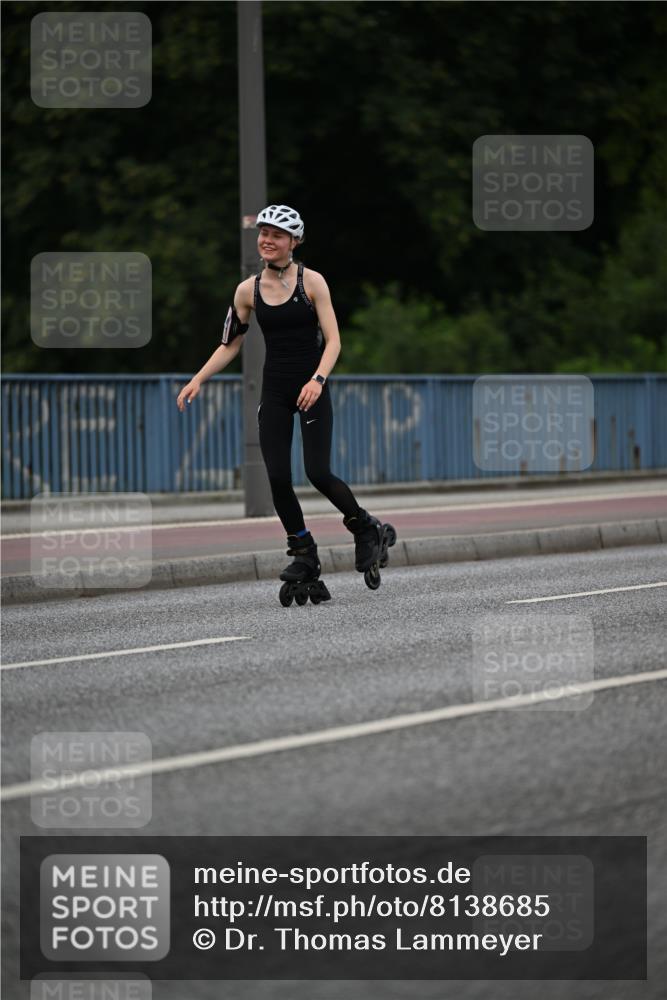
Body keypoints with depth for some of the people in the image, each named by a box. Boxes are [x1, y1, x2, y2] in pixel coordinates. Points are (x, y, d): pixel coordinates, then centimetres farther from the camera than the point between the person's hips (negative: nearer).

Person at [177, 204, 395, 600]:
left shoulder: (312, 281, -5)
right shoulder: (248, 290, 5)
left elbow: (333, 340, -8)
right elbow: (231, 345, 12)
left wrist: (317, 380, -24)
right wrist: (198, 381, 1)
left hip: (312, 389, -3)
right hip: (274, 392, 3)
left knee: (318, 473, -12)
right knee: (278, 478, -5)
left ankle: (366, 528, 13)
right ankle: (305, 556, 9)